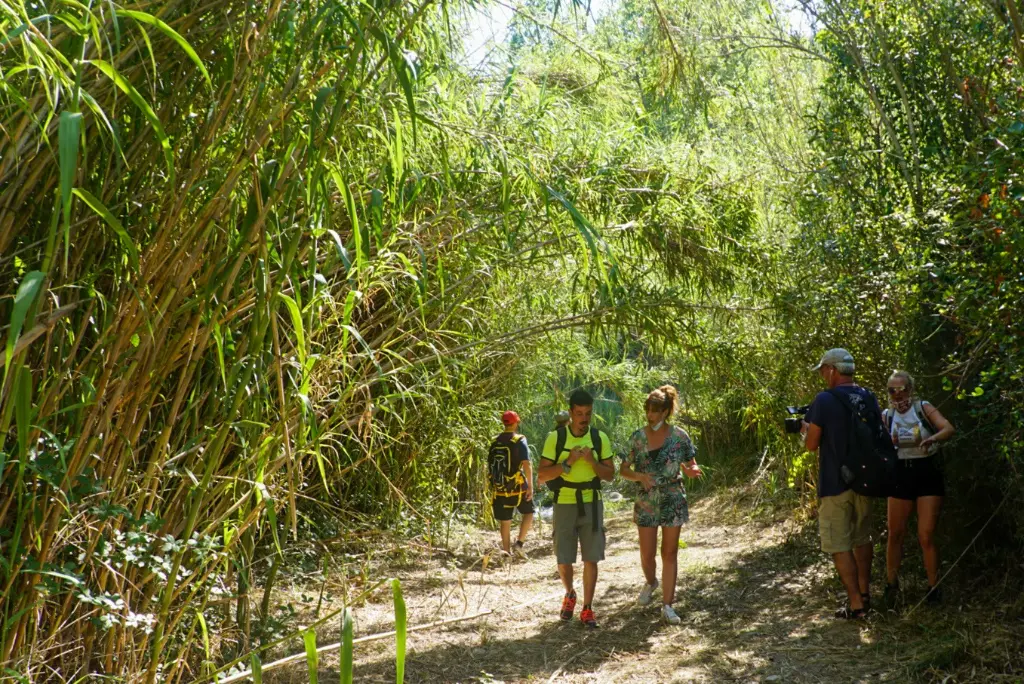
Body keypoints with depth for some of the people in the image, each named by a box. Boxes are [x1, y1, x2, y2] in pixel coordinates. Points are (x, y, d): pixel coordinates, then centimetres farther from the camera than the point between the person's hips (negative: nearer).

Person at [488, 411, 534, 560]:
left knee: (505, 522, 11)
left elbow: (490, 465, 13)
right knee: (528, 513, 15)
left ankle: (507, 552, 14)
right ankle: (519, 543, 0)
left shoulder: (495, 442, 7)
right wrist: (530, 486, -15)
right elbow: (526, 464, -17)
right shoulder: (519, 440, -8)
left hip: (499, 489, 4)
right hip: (517, 487, -4)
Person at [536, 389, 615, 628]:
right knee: (563, 560, 4)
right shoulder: (555, 437, -6)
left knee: (591, 559, 1)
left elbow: (610, 475, 3)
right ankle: (569, 595, 33)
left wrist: (592, 461, -15)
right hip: (565, 505, -1)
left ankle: (587, 609, 14)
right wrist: (568, 462, -20)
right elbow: (541, 476, -8)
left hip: (592, 504, 1)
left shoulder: (600, 438, 0)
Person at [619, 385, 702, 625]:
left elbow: (691, 466, 2)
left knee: (670, 553, 3)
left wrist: (692, 470, -22)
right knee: (647, 554, 5)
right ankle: (651, 583, 38)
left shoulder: (679, 436, -6)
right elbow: (624, 469, 2)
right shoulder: (638, 437, -3)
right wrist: (640, 476, -19)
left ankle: (667, 606, 9)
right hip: (646, 503, 1)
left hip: (673, 502, -1)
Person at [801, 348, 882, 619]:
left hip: (835, 483, -6)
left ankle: (856, 604, 0)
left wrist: (806, 429, 10)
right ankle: (864, 593, 29)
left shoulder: (824, 400, -15)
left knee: (839, 544, 0)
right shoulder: (869, 398, 3)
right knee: (862, 538, 19)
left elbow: (811, 445, -10)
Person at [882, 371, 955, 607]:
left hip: (927, 475, -2)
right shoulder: (886, 416, 4)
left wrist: (932, 439, -37)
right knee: (895, 534, 6)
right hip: (901, 476, 2)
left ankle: (934, 588, 9)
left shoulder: (924, 408, -2)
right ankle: (891, 584, 20)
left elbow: (949, 428, -17)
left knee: (926, 536, -4)